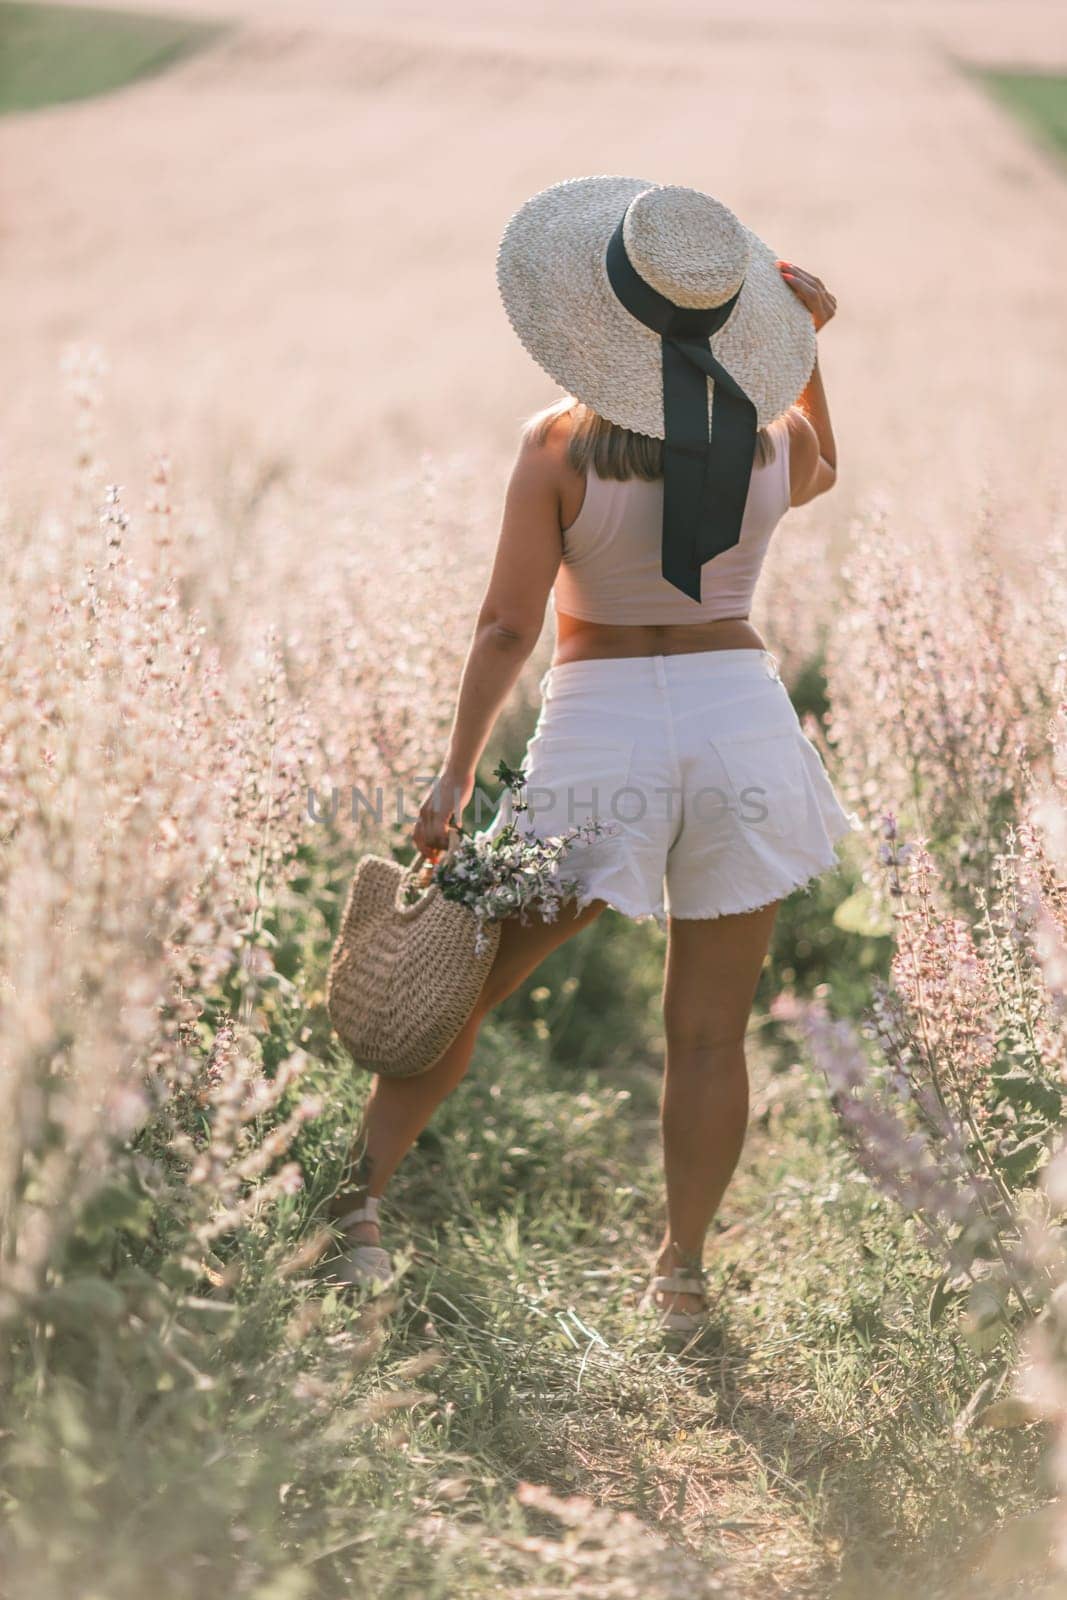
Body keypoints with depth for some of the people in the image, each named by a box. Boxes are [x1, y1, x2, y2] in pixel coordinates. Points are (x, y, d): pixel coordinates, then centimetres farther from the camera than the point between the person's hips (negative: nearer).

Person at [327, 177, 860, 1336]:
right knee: (710, 1031, 8)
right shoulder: (775, 440, -2)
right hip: (740, 719, 2)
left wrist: (454, 776, -8)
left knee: (468, 982, 12)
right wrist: (808, 341, 16)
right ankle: (681, 1273, 14)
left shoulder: (559, 447, -11)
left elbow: (508, 625, -12)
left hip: (601, 733, -2)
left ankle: (360, 1188, 9)